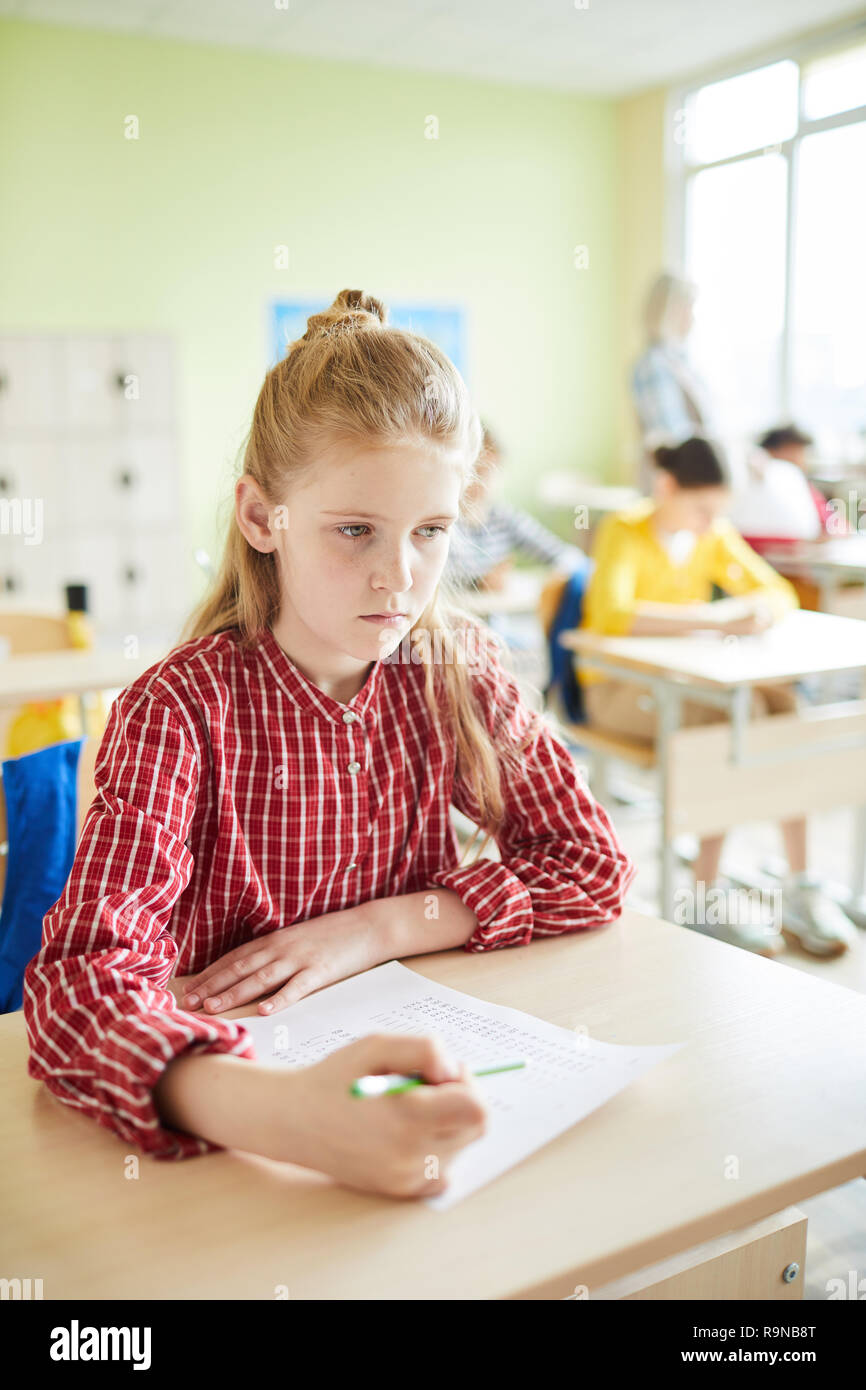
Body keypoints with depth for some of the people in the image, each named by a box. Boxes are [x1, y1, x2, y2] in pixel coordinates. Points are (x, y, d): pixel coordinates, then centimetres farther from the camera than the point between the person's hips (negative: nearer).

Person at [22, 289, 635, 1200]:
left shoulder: (453, 672, -4)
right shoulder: (181, 710, -17)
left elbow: (591, 865, -2)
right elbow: (81, 979, -28)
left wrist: (382, 926, -15)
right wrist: (275, 1112, -46)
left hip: (398, 1051, 2)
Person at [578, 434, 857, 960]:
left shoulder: (715, 536, 5)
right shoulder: (624, 533, -15)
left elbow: (780, 591, 9)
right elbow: (611, 614, -33)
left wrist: (763, 607, -17)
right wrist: (716, 618, -39)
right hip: (618, 687, -6)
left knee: (783, 702, -22)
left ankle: (800, 887, -20)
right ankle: (706, 897, -22)